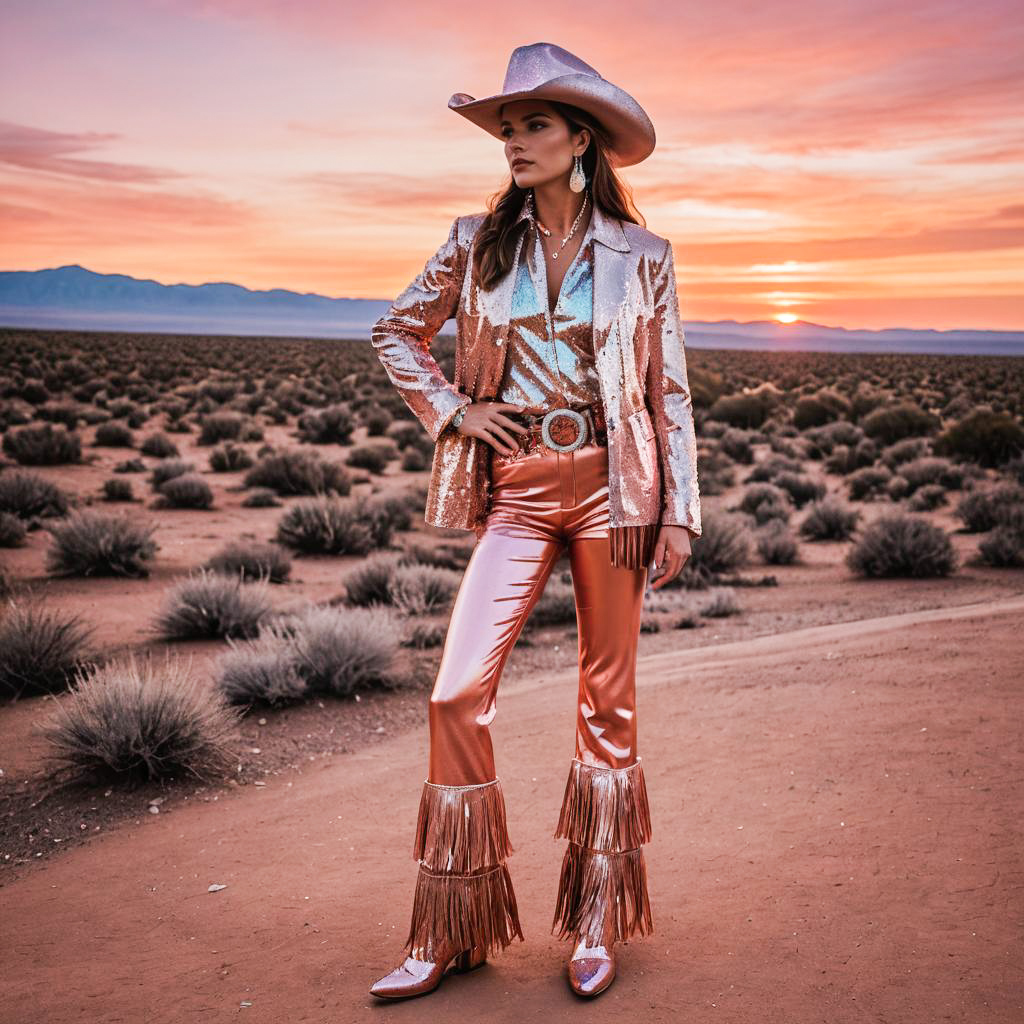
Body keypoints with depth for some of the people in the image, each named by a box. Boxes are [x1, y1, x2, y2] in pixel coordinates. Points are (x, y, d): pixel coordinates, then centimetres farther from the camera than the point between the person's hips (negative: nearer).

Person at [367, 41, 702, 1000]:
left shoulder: (641, 256, 3)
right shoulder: (478, 243, 6)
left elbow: (669, 392, 5)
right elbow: (396, 332, 17)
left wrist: (681, 510, -1)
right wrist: (452, 409, 2)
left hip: (610, 486, -1)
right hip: (516, 492, 1)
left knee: (607, 700, 5)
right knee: (458, 695, -7)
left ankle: (598, 922, 21)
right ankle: (449, 934, 8)